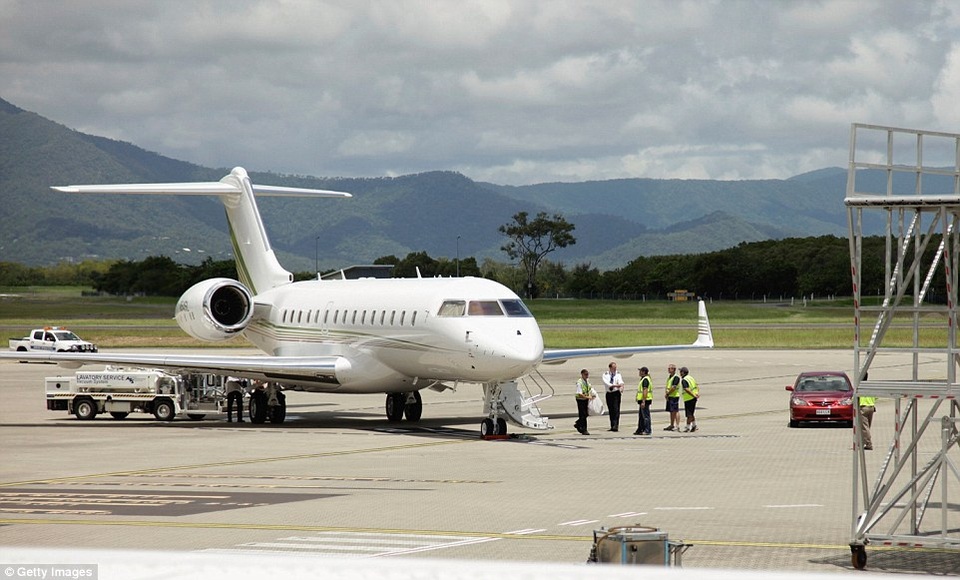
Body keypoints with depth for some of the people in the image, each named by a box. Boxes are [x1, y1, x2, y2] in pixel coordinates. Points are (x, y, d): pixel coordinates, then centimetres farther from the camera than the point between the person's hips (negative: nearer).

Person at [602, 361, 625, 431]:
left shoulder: (618, 374, 2)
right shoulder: (605, 375, 4)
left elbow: (620, 381, -16)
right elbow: (606, 383, -12)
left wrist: (621, 386, -39)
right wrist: (615, 385, -26)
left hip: (616, 393, -2)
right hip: (609, 393, 2)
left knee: (616, 410, -12)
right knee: (610, 410, 5)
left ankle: (615, 426, -17)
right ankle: (612, 426, 10)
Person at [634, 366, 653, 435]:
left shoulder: (645, 380, -16)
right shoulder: (643, 379, 17)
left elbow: (645, 391, -23)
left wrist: (643, 401, -26)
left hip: (645, 400, -11)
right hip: (643, 400, 11)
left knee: (645, 416, -8)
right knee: (641, 416, 15)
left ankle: (647, 430, -6)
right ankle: (640, 430, 21)